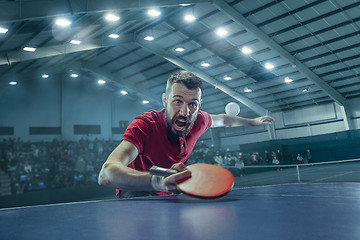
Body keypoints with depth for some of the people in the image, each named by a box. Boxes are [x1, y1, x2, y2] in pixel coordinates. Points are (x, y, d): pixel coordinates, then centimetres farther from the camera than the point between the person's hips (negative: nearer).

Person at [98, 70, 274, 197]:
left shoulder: (199, 121, -15)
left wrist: (253, 121, 26)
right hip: (136, 194, -6)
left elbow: (222, 120, 12)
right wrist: (159, 181, -66)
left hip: (169, 195, 6)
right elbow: (106, 174, -48)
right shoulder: (144, 125, -32)